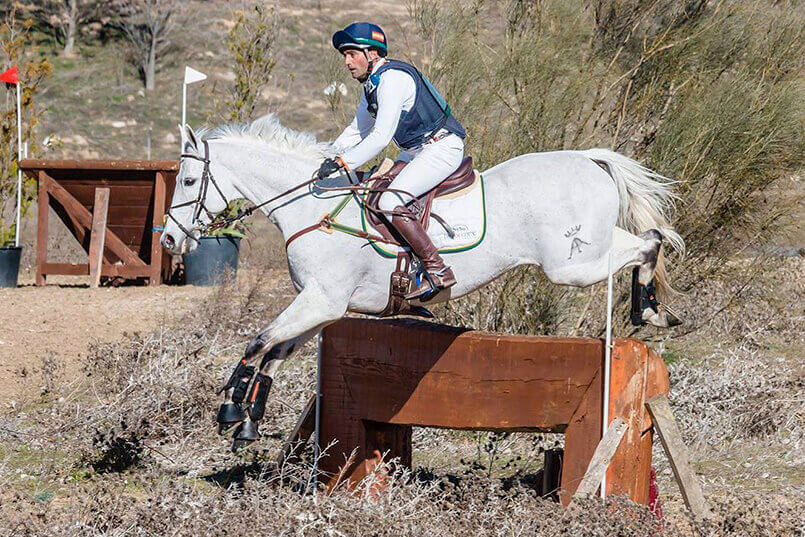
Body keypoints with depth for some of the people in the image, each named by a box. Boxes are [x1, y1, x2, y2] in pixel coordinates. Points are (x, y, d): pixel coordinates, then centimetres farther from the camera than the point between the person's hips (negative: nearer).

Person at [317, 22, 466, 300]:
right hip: (415, 152, 11)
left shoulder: (393, 79, -20)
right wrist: (328, 157, 13)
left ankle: (437, 270, -23)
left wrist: (342, 162, -29)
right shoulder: (372, 82, 12)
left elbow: (380, 138, -28)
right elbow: (358, 131, 24)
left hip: (441, 149, -11)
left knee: (390, 203, -24)